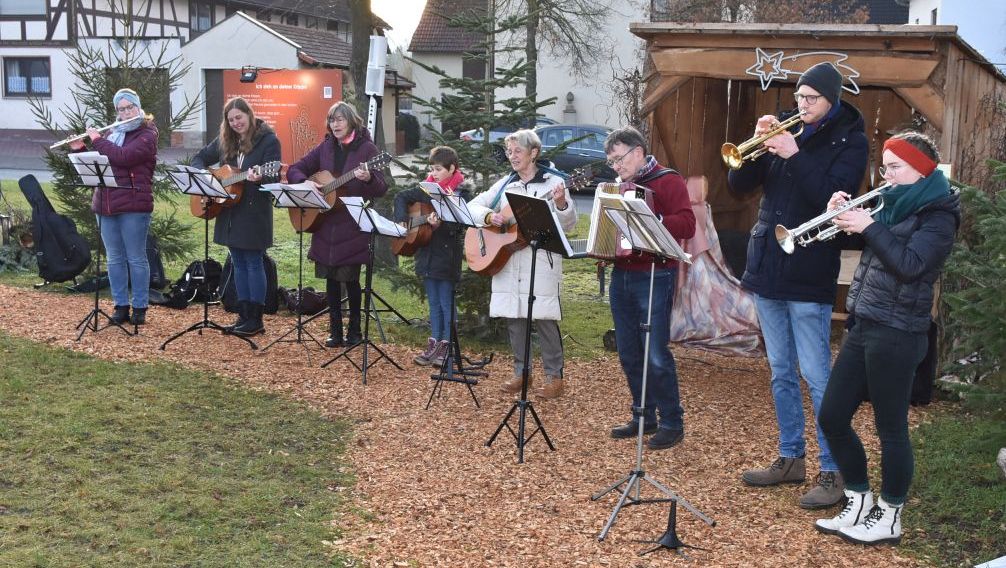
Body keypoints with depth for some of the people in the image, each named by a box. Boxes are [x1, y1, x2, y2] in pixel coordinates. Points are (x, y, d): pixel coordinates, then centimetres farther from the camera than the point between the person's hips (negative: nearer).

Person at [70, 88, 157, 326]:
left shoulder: (147, 135, -4)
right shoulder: (113, 134, 17)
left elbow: (123, 156, -19)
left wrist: (97, 140, -10)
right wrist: (79, 149, 6)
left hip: (133, 207, -6)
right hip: (106, 205, 6)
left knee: (136, 258, 0)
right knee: (115, 259, 9)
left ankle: (140, 307, 7)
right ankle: (120, 306, 16)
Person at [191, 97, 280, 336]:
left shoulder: (268, 140, -9)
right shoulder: (225, 141, 9)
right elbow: (200, 158, 18)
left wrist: (259, 178, -35)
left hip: (255, 213, -7)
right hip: (229, 212, 7)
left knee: (254, 263, -2)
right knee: (239, 264, 11)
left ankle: (256, 319, 4)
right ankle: (243, 316, 18)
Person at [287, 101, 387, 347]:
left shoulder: (366, 149, -4)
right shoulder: (325, 148, 9)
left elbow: (381, 189, -10)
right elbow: (294, 170, 13)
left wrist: (368, 179, -31)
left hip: (353, 227, -4)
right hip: (325, 225, 4)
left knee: (350, 278, -1)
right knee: (330, 278, 7)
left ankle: (354, 330, 15)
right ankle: (335, 331, 17)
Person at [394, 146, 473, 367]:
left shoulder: (462, 192, -9)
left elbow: (458, 225, -17)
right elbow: (401, 197, 16)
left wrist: (439, 224, -33)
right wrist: (402, 221, 3)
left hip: (448, 254, -6)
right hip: (427, 253, 6)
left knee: (446, 303, 0)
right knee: (433, 302, 13)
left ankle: (446, 345, 8)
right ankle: (434, 343, 19)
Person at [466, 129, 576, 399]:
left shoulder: (553, 182, -1)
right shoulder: (506, 184, 12)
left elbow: (569, 225, -6)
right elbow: (474, 205, 12)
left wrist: (561, 204, -26)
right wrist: (490, 216, -8)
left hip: (540, 260, -5)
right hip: (506, 259, 5)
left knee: (544, 318, -5)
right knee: (513, 317, 8)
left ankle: (555, 377, 5)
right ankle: (522, 372, 21)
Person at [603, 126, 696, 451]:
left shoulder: (668, 181, -5)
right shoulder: (620, 186, 17)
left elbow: (687, 225, -17)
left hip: (654, 277, -7)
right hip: (621, 275, 7)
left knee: (656, 355, -6)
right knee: (629, 354, 10)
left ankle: (672, 424, 5)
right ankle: (644, 417, 22)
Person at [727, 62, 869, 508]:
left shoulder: (849, 141, -4)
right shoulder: (787, 132, 11)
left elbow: (832, 197, -19)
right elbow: (740, 184, 6)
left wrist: (795, 156, -23)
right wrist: (757, 144, -9)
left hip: (808, 274, -6)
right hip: (767, 268, 6)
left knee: (817, 376, -4)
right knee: (781, 374, 14)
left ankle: (833, 472, 4)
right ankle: (791, 459, 26)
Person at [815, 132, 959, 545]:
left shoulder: (938, 214, -8)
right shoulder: (893, 204, 15)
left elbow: (910, 265, -22)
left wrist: (869, 226, -19)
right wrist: (839, 216, 0)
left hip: (896, 333, -8)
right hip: (863, 325, 8)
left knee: (891, 428, 1)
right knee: (832, 417, 9)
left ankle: (889, 518, 15)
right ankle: (858, 503, 23)